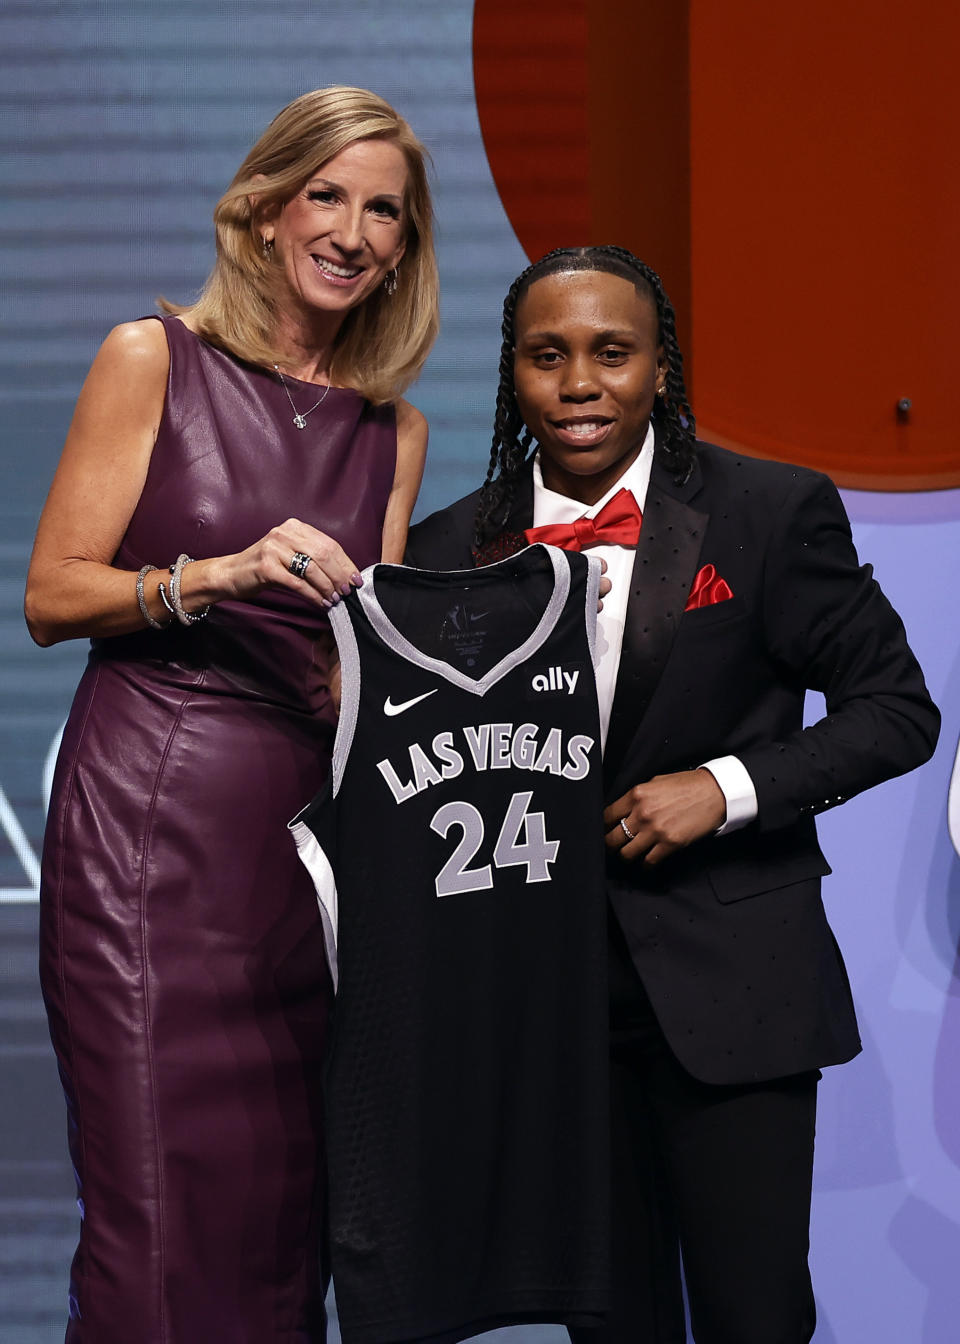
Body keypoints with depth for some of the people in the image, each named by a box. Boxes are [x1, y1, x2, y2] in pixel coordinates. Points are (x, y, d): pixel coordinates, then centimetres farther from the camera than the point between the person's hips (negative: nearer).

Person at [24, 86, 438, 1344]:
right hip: (148, 818, -4)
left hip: (306, 819, 4)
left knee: (285, 1203, 4)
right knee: (160, 1208, -6)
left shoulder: (393, 431, 14)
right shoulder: (153, 362, 2)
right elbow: (52, 596, -2)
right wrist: (221, 574, -16)